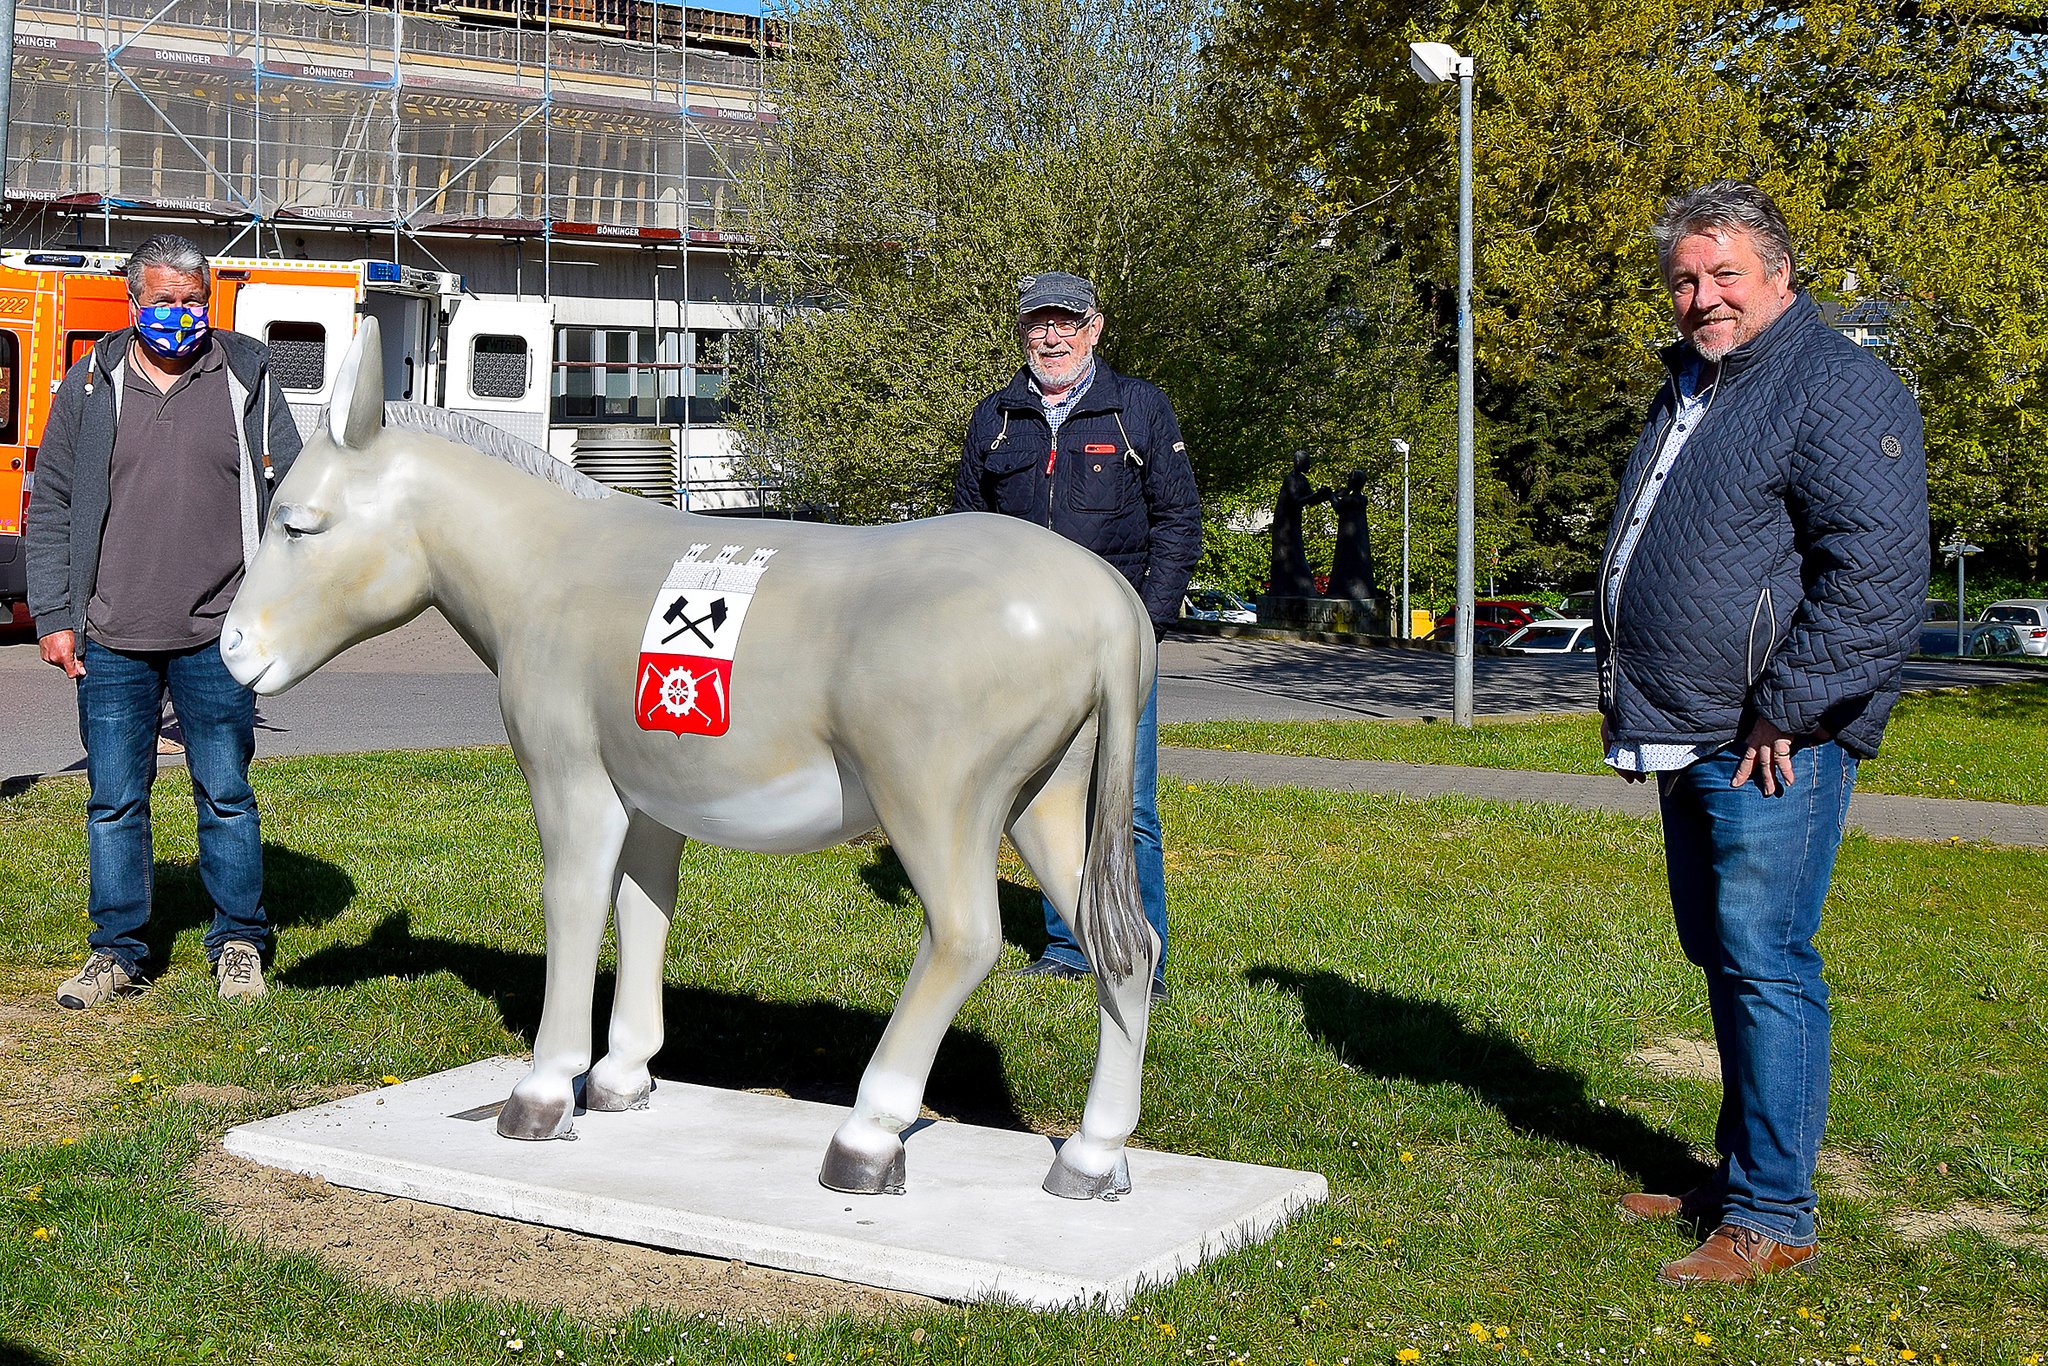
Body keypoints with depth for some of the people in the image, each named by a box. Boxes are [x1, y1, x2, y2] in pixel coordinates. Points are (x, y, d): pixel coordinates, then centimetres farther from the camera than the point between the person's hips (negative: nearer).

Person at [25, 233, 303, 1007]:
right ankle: (117, 951, 18)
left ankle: (239, 943, 18)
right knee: (113, 800, 6)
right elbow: (50, 508, 9)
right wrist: (53, 616, 2)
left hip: (216, 637, -1)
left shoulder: (247, 378, 4)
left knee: (226, 796, 5)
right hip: (111, 639, 1)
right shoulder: (89, 388, 6)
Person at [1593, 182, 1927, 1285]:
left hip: (1771, 748, -9)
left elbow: (1877, 573, -19)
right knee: (1722, 957, 16)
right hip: (1686, 741, 9)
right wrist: (1624, 696, 22)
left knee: (1765, 965, -7)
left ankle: (1769, 1216, 1)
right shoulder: (1688, 391, 19)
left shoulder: (1838, 387, -11)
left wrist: (1785, 711, -18)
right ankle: (1739, 1178, 27)